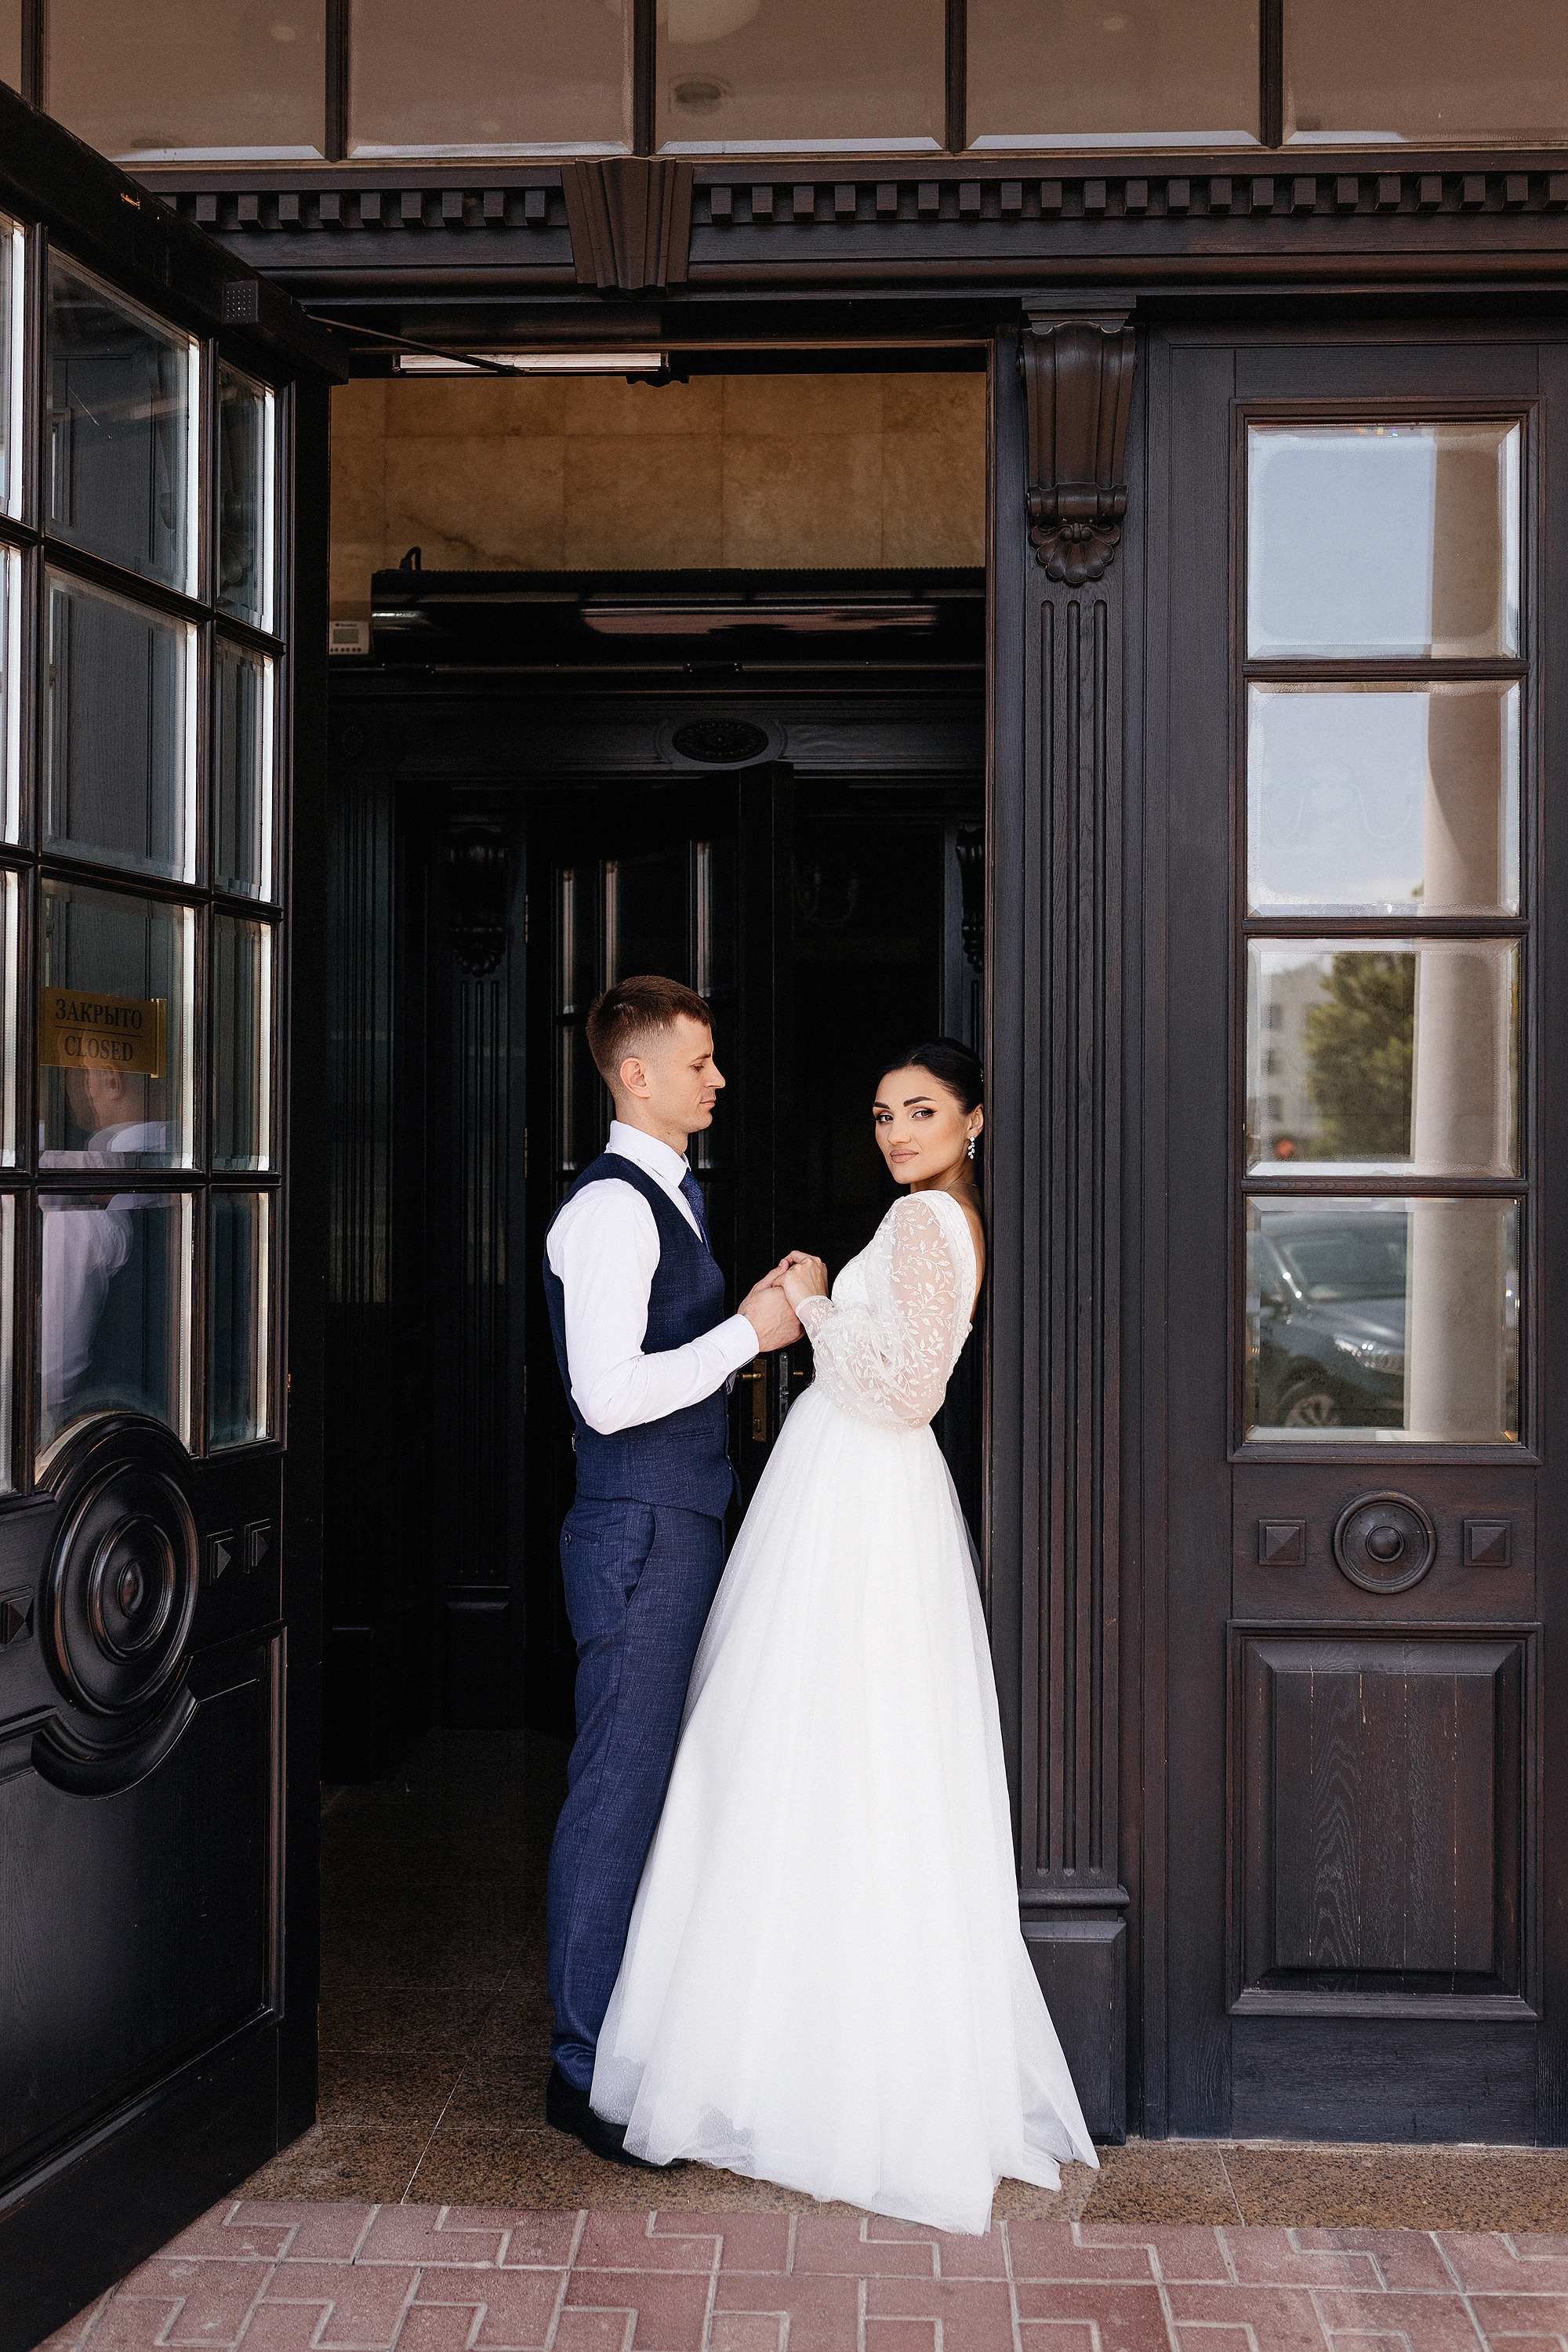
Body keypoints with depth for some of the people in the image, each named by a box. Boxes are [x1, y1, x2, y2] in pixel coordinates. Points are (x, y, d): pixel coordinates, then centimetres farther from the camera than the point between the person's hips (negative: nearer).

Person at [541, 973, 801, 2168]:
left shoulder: (672, 1197, 17)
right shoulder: (610, 1207, -16)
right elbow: (609, 1394, -24)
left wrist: (758, 1320, 11)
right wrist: (748, 1331, -18)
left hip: (686, 1522, 10)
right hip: (640, 1532, -10)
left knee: (669, 1784, 17)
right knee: (620, 1789, -3)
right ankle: (587, 2068, 9)